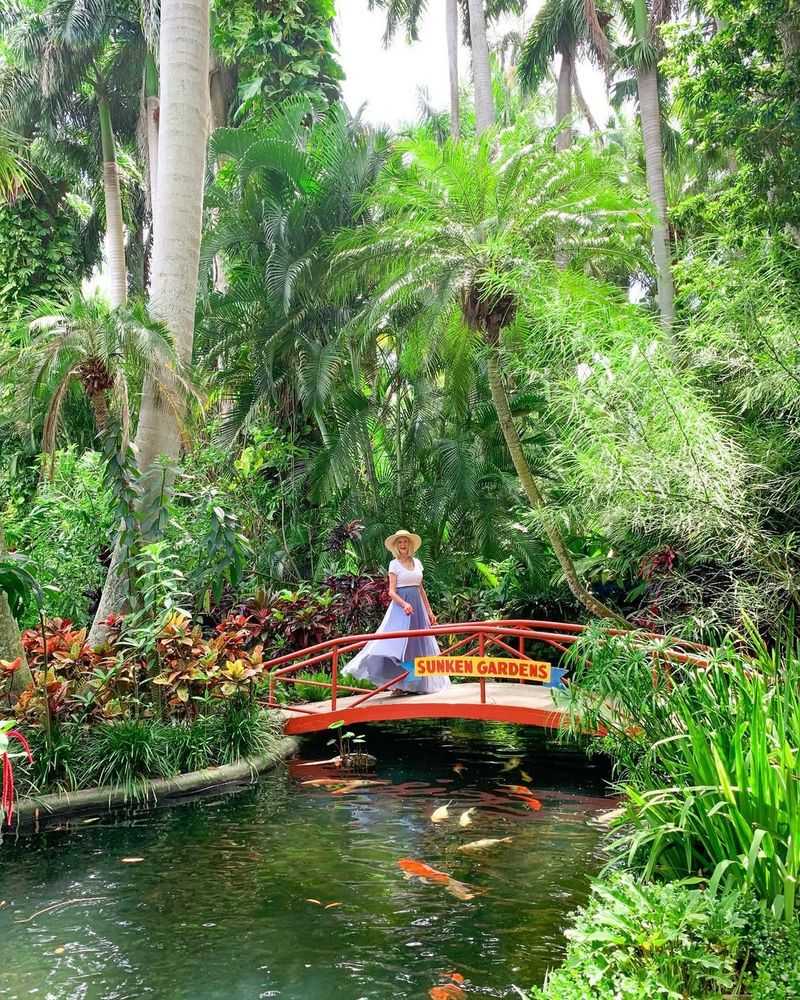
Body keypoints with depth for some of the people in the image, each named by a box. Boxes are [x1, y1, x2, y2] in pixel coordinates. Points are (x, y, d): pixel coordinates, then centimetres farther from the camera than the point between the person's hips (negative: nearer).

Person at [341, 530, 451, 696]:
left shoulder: (417, 562, 13)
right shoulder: (394, 564, -1)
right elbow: (392, 592, -8)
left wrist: (429, 611, 15)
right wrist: (404, 604, -25)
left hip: (418, 607, 5)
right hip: (401, 606, -5)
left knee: (417, 645, 5)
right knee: (399, 643, -15)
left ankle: (415, 684, 12)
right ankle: (398, 684, -13)